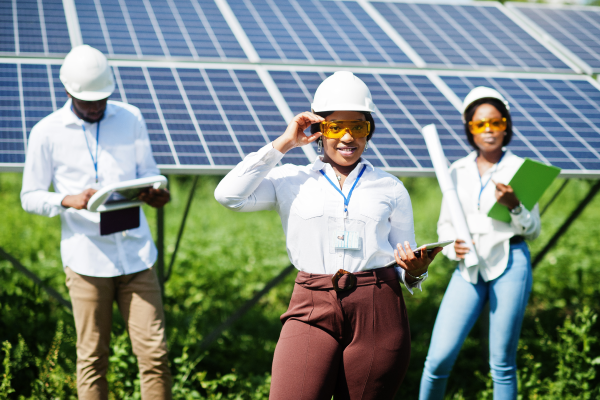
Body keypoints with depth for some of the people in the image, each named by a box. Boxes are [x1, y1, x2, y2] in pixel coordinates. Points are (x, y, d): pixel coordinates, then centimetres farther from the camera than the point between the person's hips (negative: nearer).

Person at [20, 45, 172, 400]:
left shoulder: (131, 119, 8)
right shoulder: (47, 133, 1)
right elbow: (30, 196, 5)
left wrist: (154, 193, -10)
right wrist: (68, 200, -16)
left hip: (136, 253, 2)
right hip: (87, 260, -2)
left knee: (154, 352, -1)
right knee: (93, 358, 4)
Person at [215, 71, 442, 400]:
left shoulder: (391, 189, 13)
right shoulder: (292, 182, 10)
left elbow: (407, 267, 16)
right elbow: (229, 194, -5)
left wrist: (415, 271, -9)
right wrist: (281, 145, 1)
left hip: (377, 312, 2)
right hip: (312, 311, -1)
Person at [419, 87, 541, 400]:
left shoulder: (519, 168, 4)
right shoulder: (458, 171, 11)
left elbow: (533, 231, 4)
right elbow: (444, 223, 16)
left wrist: (514, 206, -15)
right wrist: (452, 247, -5)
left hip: (510, 264, -2)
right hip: (469, 268, 2)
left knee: (502, 364, 1)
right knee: (439, 357, -7)